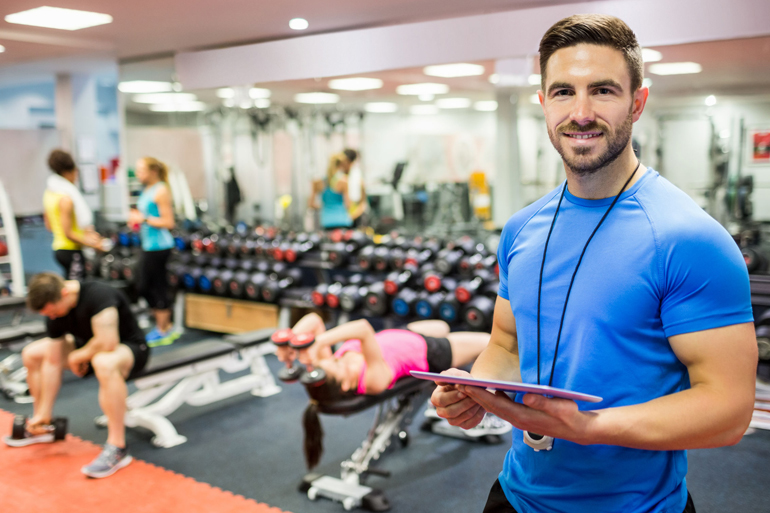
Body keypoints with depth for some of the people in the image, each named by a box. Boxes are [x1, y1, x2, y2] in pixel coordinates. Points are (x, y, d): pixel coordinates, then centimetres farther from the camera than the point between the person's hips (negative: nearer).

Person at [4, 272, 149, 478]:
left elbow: (107, 344, -38)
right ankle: (42, 428, 22)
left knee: (104, 363, -42)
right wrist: (44, 413, -3)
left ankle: (117, 448, -34)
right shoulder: (55, 309, -8)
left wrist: (77, 357, -17)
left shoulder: (98, 295, -31)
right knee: (31, 355, 7)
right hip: (90, 347, 8)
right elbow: (52, 362, -4)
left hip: (130, 348, -8)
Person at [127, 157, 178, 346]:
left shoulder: (161, 191, -13)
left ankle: (163, 332, 11)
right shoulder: (147, 191, 15)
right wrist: (136, 218, 9)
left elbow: (168, 222, -17)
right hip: (148, 245, 10)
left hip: (159, 246, -10)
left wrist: (144, 219, -16)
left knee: (159, 287, -1)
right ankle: (165, 326, 26)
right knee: (144, 287, 14)